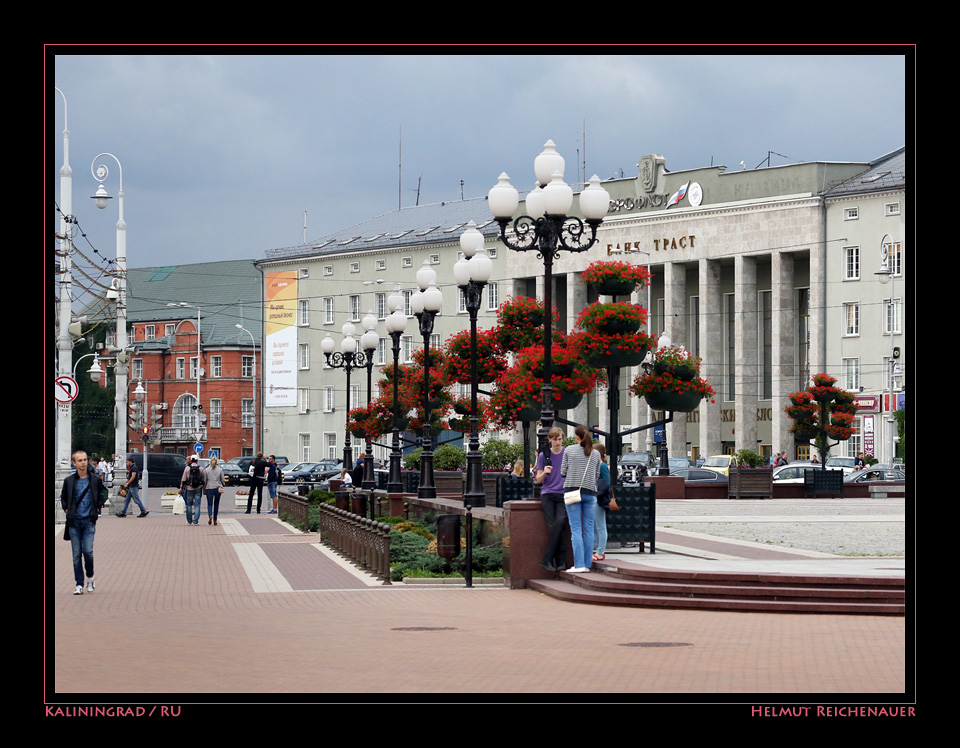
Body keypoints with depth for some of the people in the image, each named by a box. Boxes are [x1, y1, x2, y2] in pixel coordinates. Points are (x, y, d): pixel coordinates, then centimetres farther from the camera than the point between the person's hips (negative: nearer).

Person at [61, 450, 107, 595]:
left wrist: (96, 510, 5)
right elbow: (63, 496, 18)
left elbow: (102, 496, 14)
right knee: (77, 554, 1)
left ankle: (90, 578, 12)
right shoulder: (69, 481, 4)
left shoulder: (95, 479, 2)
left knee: (88, 551, -12)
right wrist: (67, 510, 6)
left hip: (89, 521, -1)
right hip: (74, 522, 1)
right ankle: (79, 584, 7)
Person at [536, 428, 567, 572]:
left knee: (560, 522, -21)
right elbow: (538, 480, 12)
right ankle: (560, 560, -8)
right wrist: (544, 472, -10)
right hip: (547, 494, 1)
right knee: (552, 526, -13)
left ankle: (546, 559, -18)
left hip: (563, 495, -1)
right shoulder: (544, 456, 9)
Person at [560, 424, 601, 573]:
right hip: (590, 493, 2)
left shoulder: (569, 450, -1)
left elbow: (563, 472, 3)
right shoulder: (596, 454, 6)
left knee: (576, 529, -3)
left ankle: (579, 564, -10)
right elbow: (597, 474, 12)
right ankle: (587, 564, 7)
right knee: (588, 529, 6)